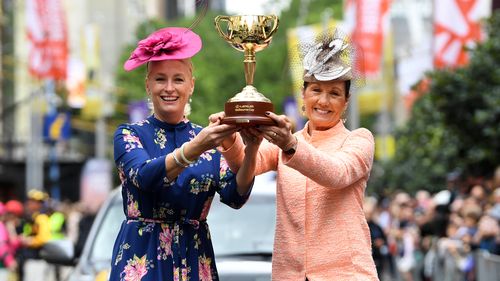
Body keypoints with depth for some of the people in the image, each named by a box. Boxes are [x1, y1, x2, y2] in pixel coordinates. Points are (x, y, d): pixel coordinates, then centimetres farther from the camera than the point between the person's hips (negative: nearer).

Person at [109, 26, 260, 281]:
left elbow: (235, 197, -8)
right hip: (141, 259, -2)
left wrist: (251, 149, -24)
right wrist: (195, 148, -33)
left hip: (194, 259, 3)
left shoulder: (209, 139, 6)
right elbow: (144, 176, -20)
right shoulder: (128, 135, 0)